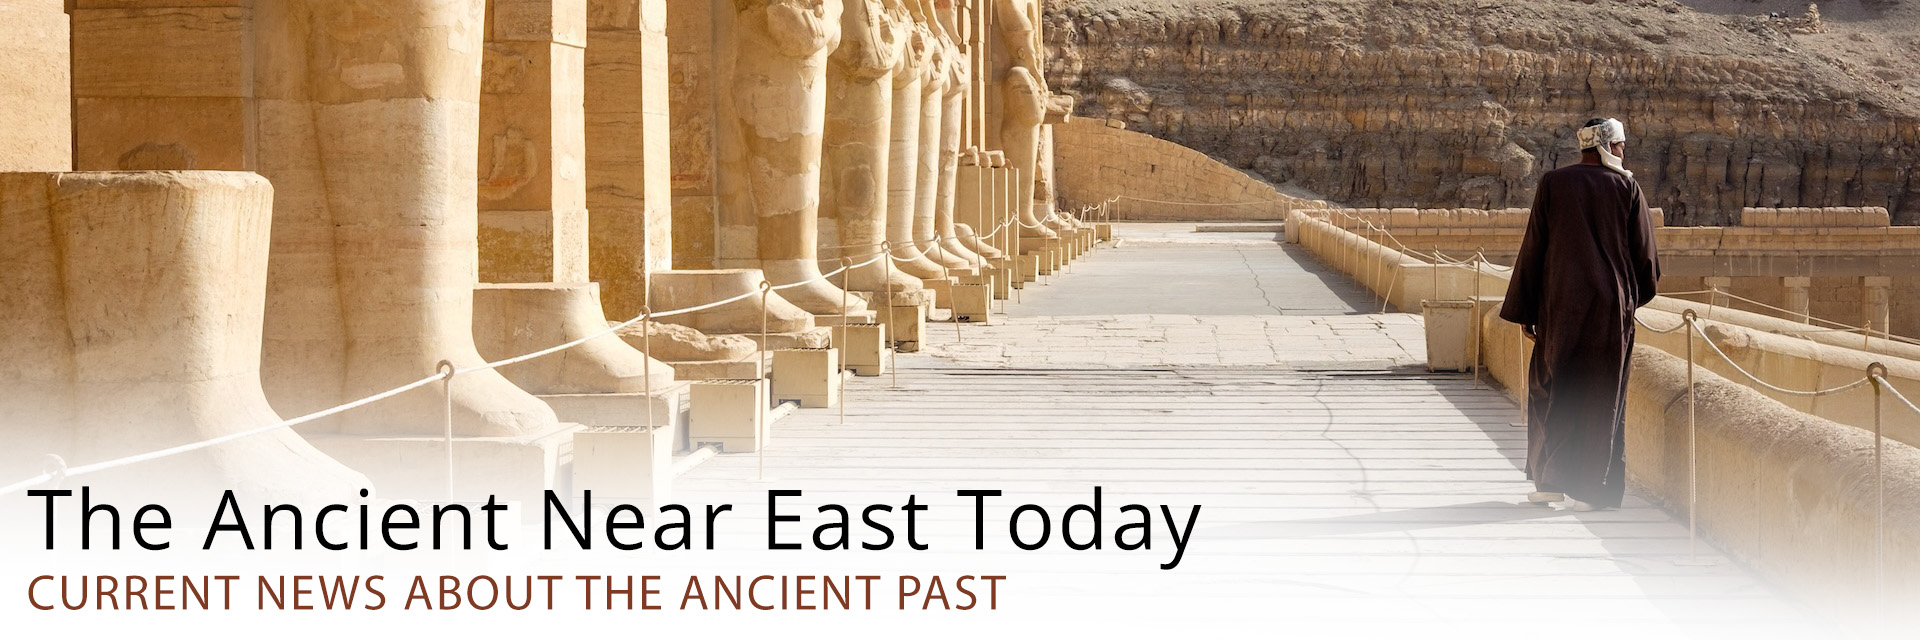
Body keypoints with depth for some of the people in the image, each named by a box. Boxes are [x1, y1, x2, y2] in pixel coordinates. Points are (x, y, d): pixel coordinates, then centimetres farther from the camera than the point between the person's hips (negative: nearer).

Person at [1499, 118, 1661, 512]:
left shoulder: (1552, 184, 0)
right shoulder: (1627, 188, -1)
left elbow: (1533, 247, -1)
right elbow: (1645, 251, 3)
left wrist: (1524, 310, 4)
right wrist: (1639, 292, 23)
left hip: (1560, 303, 1)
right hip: (1612, 304, -1)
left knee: (1550, 389, 12)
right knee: (1603, 393, 4)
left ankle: (1549, 480, 14)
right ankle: (1592, 489, 5)